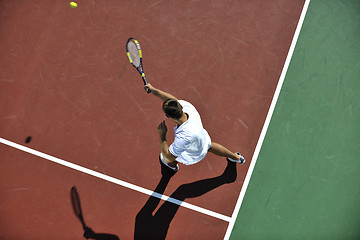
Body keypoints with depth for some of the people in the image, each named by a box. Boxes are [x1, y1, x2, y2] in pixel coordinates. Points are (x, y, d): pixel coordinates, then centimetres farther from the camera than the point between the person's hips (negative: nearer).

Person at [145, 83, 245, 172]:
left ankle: (173, 165, 60)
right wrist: (153, 89, -15)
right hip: (204, 139, 5)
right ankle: (236, 157, 63)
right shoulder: (187, 106, -37)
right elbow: (171, 98, -17)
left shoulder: (183, 137, -52)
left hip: (192, 156, -5)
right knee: (210, 146, 39)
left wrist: (162, 135, -33)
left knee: (164, 157, 21)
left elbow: (168, 157, -37)